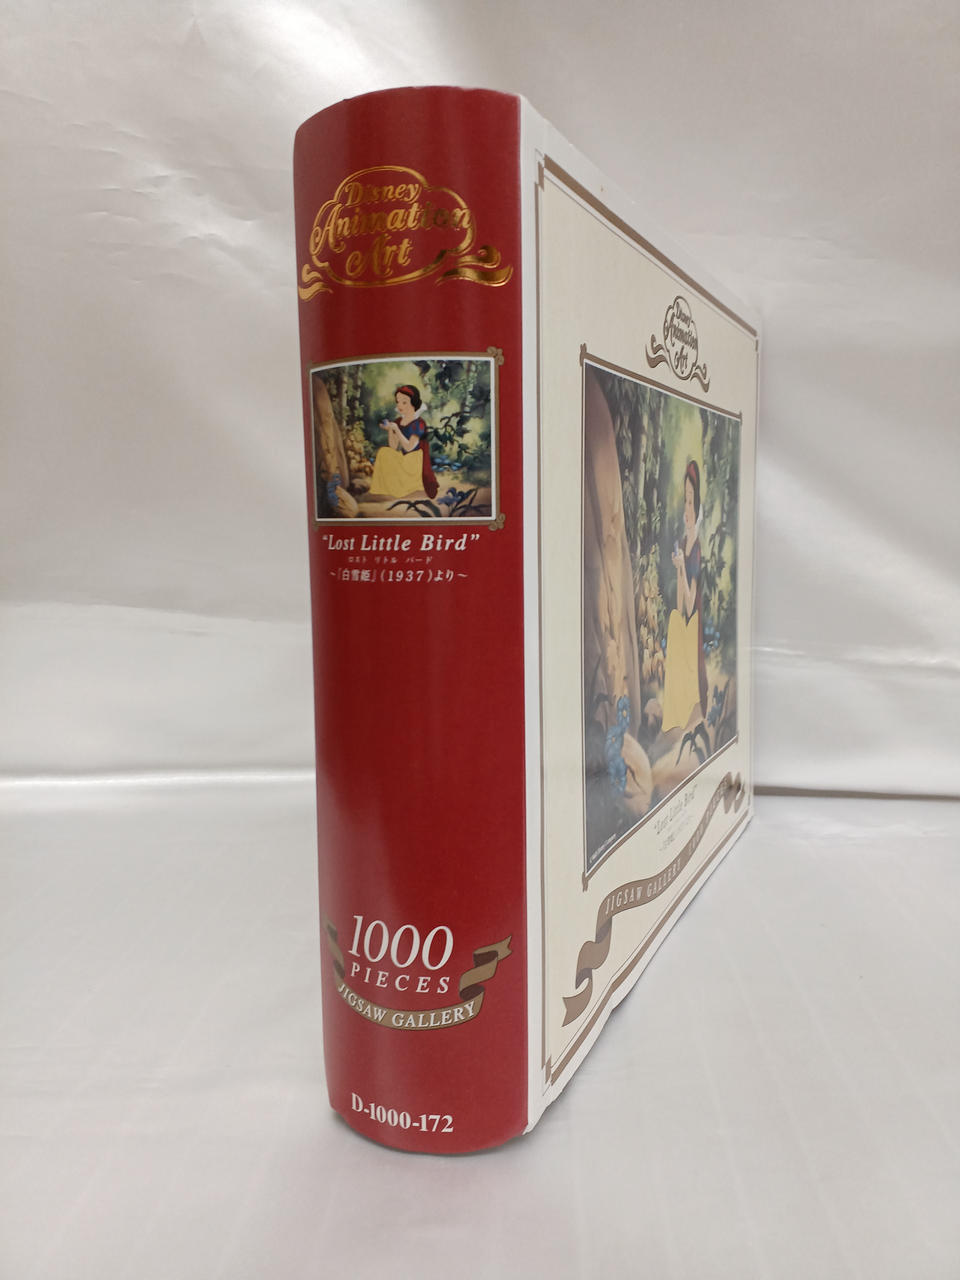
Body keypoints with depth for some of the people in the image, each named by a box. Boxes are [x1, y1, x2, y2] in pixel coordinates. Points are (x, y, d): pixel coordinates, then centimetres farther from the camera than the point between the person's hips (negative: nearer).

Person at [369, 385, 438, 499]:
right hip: (402, 459, 7)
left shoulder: (418, 423, -15)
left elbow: (409, 447, -22)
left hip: (414, 461, -7)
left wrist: (396, 429, -25)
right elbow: (394, 447, 1)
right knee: (383, 451, -11)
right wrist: (389, 430, -12)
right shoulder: (398, 421, 5)